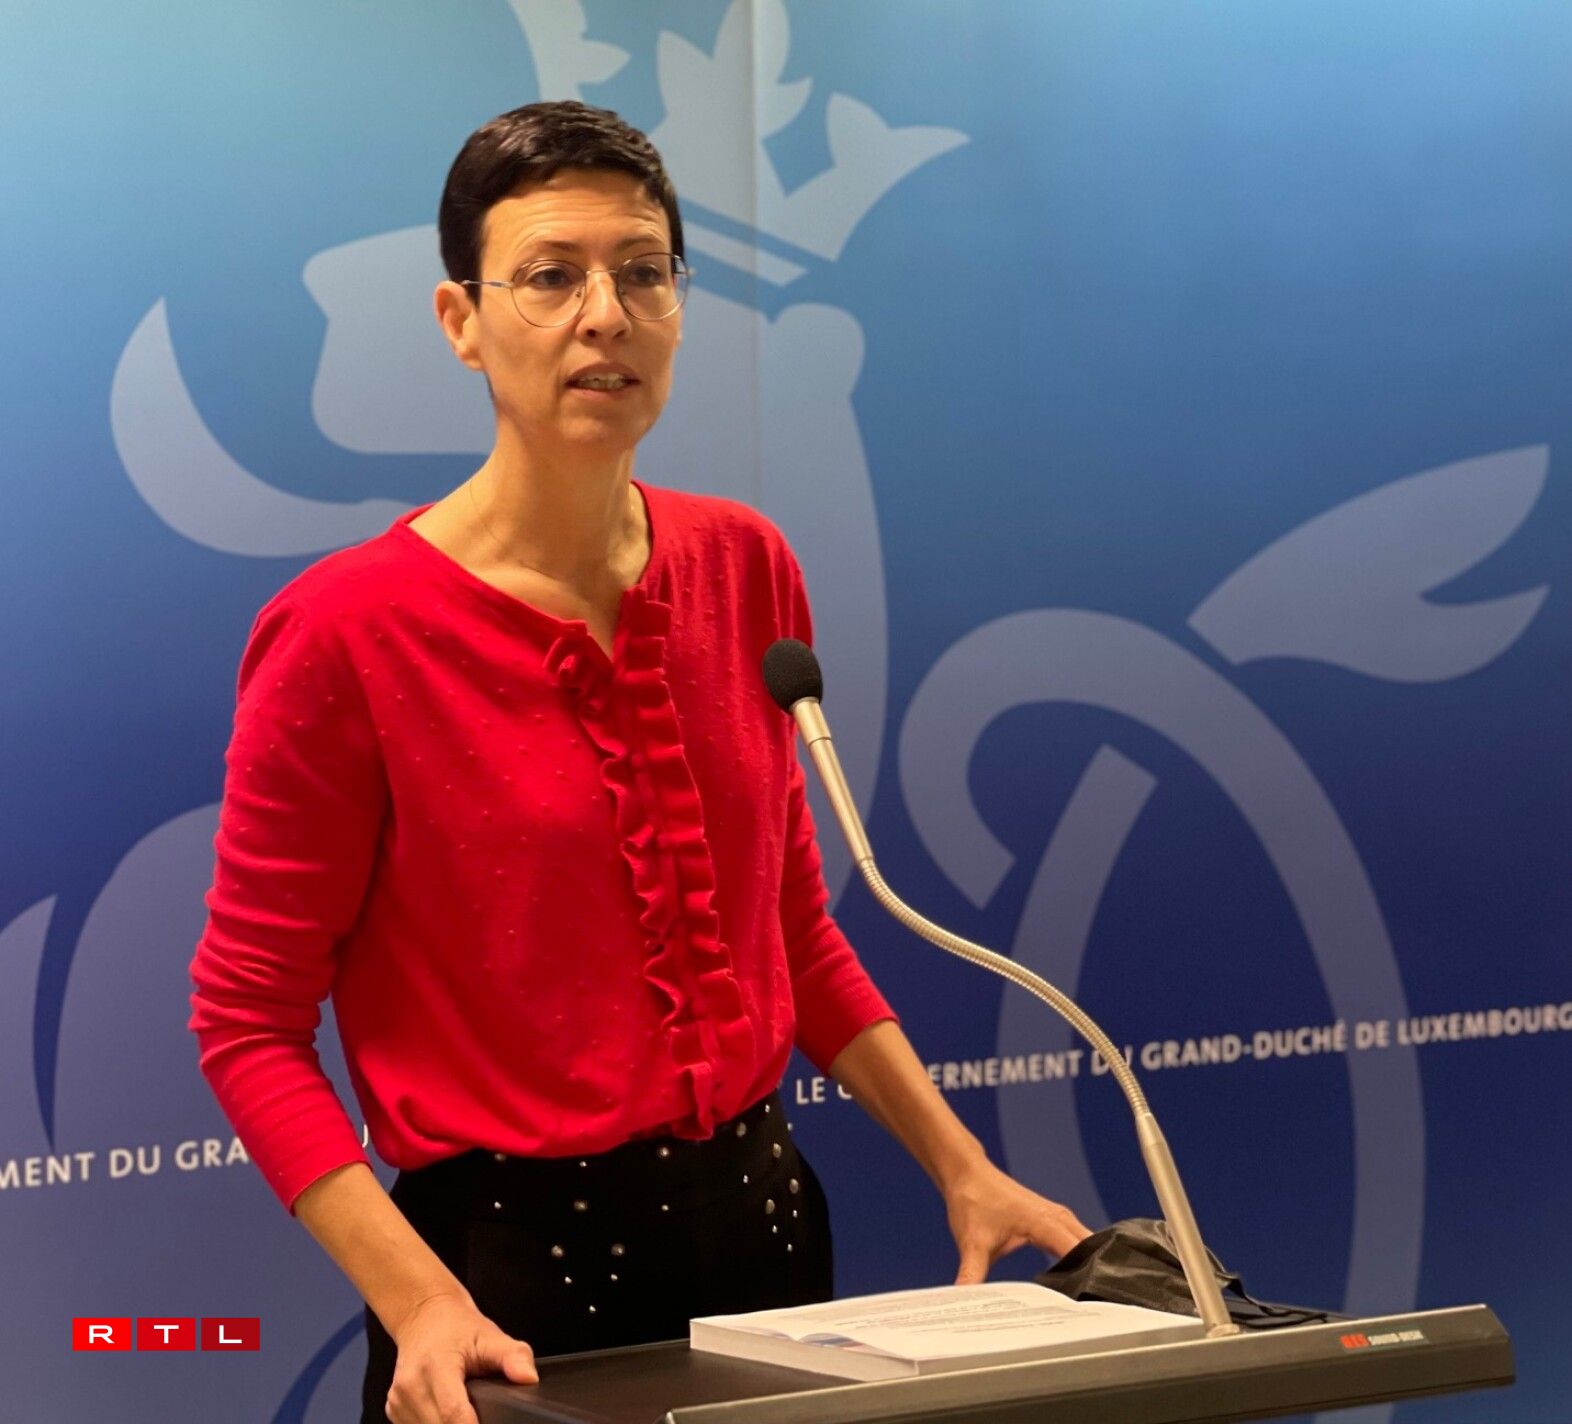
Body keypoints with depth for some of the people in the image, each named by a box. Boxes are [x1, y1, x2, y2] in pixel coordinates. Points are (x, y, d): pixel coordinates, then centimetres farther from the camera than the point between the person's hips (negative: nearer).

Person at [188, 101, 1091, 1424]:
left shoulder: (744, 568, 1)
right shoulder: (348, 631, -15)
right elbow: (248, 1022, -11)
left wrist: (961, 1168, 6)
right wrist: (418, 1300, -21)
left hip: (757, 1216, 5)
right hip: (513, 1262, -5)